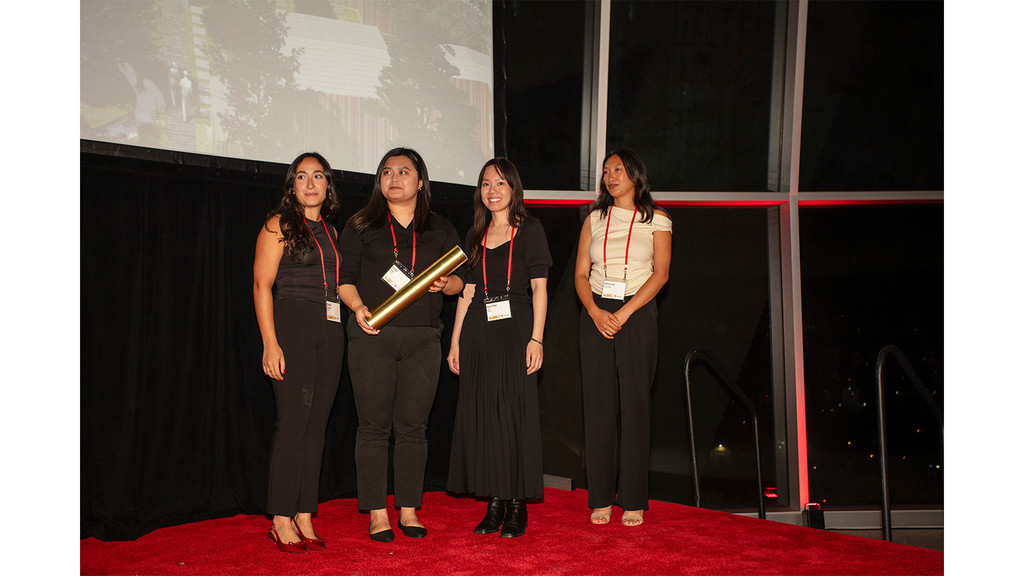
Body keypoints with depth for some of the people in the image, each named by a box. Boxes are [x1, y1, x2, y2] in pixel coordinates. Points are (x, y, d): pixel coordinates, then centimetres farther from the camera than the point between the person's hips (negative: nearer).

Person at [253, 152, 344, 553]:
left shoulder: (331, 231, 19)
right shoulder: (279, 224, 2)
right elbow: (261, 284, -6)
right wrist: (270, 343, -14)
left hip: (330, 331, 6)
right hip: (293, 324, -6)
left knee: (317, 423, 5)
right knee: (293, 420, -7)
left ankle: (304, 517, 13)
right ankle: (282, 521, 3)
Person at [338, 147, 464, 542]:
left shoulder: (441, 229, 14)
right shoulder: (360, 227, 9)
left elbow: (460, 279, 15)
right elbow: (344, 278, 6)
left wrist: (444, 284, -6)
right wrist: (359, 308, -12)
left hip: (422, 337, 2)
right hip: (372, 335, -1)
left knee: (413, 425, 4)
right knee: (374, 425, 0)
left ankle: (409, 510, 15)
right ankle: (377, 513, 10)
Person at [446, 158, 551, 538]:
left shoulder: (529, 229, 3)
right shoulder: (476, 235, 17)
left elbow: (539, 287, -3)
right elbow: (467, 290, 16)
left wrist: (536, 338, -12)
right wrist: (456, 341, 11)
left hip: (515, 328, -5)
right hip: (478, 331, 5)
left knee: (514, 412, -3)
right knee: (481, 414, 4)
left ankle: (517, 506, 7)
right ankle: (494, 504, 14)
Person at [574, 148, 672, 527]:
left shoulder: (656, 221, 5)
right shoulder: (595, 219, 13)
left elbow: (660, 273, -5)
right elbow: (581, 274, 8)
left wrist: (623, 313, -14)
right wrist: (596, 311, -10)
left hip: (637, 315, -2)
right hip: (596, 315, 2)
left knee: (634, 404, -2)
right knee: (599, 404, 2)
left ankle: (633, 500, 7)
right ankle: (601, 498, 10)